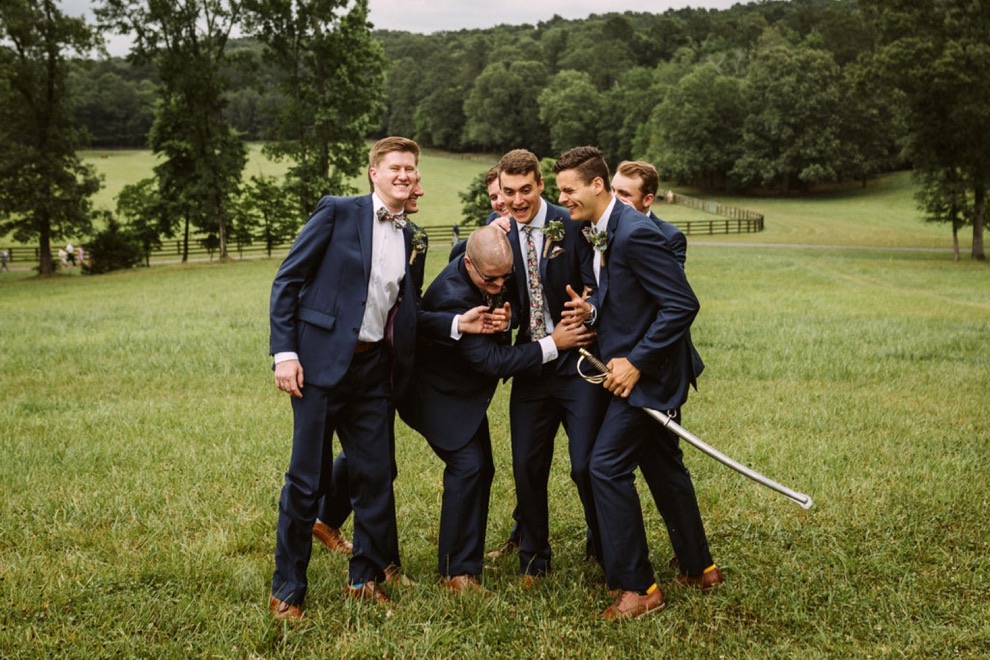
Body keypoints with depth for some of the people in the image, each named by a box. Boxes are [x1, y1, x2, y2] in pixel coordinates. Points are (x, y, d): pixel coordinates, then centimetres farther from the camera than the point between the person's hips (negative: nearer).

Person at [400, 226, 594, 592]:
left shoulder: (492, 279, -10)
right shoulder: (453, 296, -35)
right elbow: (490, 360, -33)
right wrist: (553, 344, -31)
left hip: (467, 392, 9)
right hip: (440, 395, -8)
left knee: (481, 469, 9)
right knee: (468, 466, -17)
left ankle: (467, 557, 23)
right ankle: (457, 571, -8)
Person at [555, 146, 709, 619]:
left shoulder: (634, 233, -23)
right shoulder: (599, 232, 8)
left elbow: (682, 304, -24)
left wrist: (635, 361, -23)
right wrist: (593, 310, -2)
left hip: (647, 371, -11)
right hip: (628, 366, 11)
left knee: (608, 466, -11)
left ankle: (637, 587, -2)